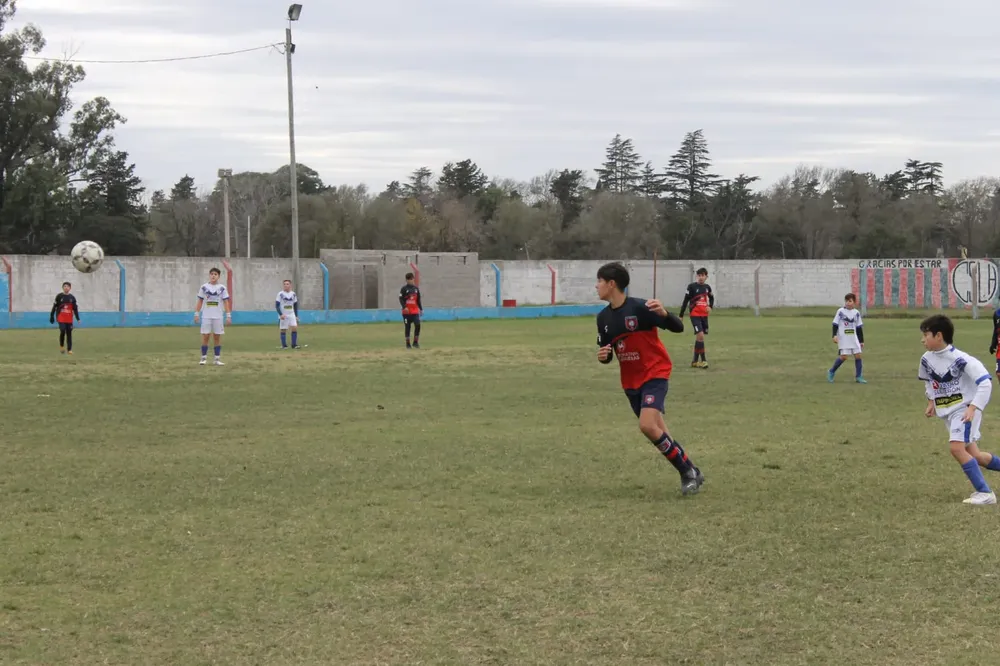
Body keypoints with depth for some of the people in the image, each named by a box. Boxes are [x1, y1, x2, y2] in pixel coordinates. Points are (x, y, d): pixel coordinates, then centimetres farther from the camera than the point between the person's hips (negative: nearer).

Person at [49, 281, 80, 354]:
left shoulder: (72, 298, 8)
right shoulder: (59, 296, 1)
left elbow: (75, 309, 8)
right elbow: (54, 307, 4)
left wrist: (78, 318, -1)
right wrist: (52, 317, 2)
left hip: (69, 319, 3)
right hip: (61, 318, -3)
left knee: (69, 333, 3)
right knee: (62, 331, -16)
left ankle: (69, 349, 6)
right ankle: (61, 346, 5)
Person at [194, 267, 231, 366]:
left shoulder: (222, 288, 2)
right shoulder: (204, 287, 3)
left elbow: (226, 302, 2)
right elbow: (200, 301, 6)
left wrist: (228, 315, -5)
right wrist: (196, 314, 0)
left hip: (218, 317, 0)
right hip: (206, 316, 0)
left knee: (217, 337, 3)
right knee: (205, 336, -2)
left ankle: (217, 359, 7)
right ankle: (203, 358, 4)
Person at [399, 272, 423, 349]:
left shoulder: (416, 288, 12)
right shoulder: (404, 289, 0)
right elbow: (401, 299, -6)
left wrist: (421, 309, 13)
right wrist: (404, 307, -20)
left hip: (415, 311, 3)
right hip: (407, 311, -3)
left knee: (417, 325, -11)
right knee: (407, 327, 1)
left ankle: (416, 342, -2)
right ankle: (408, 343, 8)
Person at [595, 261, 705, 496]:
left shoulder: (640, 308, -18)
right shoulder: (603, 317, 2)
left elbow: (679, 328, -18)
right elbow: (606, 353, 13)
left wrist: (664, 313, -38)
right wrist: (603, 356, -11)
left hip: (655, 374, -7)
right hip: (631, 381, 7)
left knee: (647, 425, -24)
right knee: (657, 432, 8)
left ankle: (688, 471, -9)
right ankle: (690, 474, 22)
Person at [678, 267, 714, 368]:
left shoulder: (707, 287, 7)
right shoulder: (692, 286, -7)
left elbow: (711, 297, 25)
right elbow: (686, 301, -5)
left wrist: (710, 306, 4)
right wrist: (681, 316, -6)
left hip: (704, 315, 5)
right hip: (695, 315, -5)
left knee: (699, 337, 10)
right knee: (700, 335, -18)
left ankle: (695, 361, 18)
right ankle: (703, 360, -13)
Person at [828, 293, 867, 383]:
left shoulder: (856, 313, 7)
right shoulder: (840, 311, -3)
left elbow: (859, 328, 13)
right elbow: (835, 324, -2)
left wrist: (861, 341, 13)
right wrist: (834, 335, -15)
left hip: (854, 338, 4)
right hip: (843, 338, -4)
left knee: (858, 355, -3)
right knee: (843, 356, -12)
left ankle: (858, 377, 5)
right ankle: (831, 372, 7)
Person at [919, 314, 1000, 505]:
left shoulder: (960, 359, -22)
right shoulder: (926, 359, 0)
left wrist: (973, 408, -28)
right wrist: (931, 402, 11)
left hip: (965, 409, -8)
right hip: (948, 412, 8)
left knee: (957, 448, -24)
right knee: (973, 454, 11)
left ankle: (984, 493, -19)